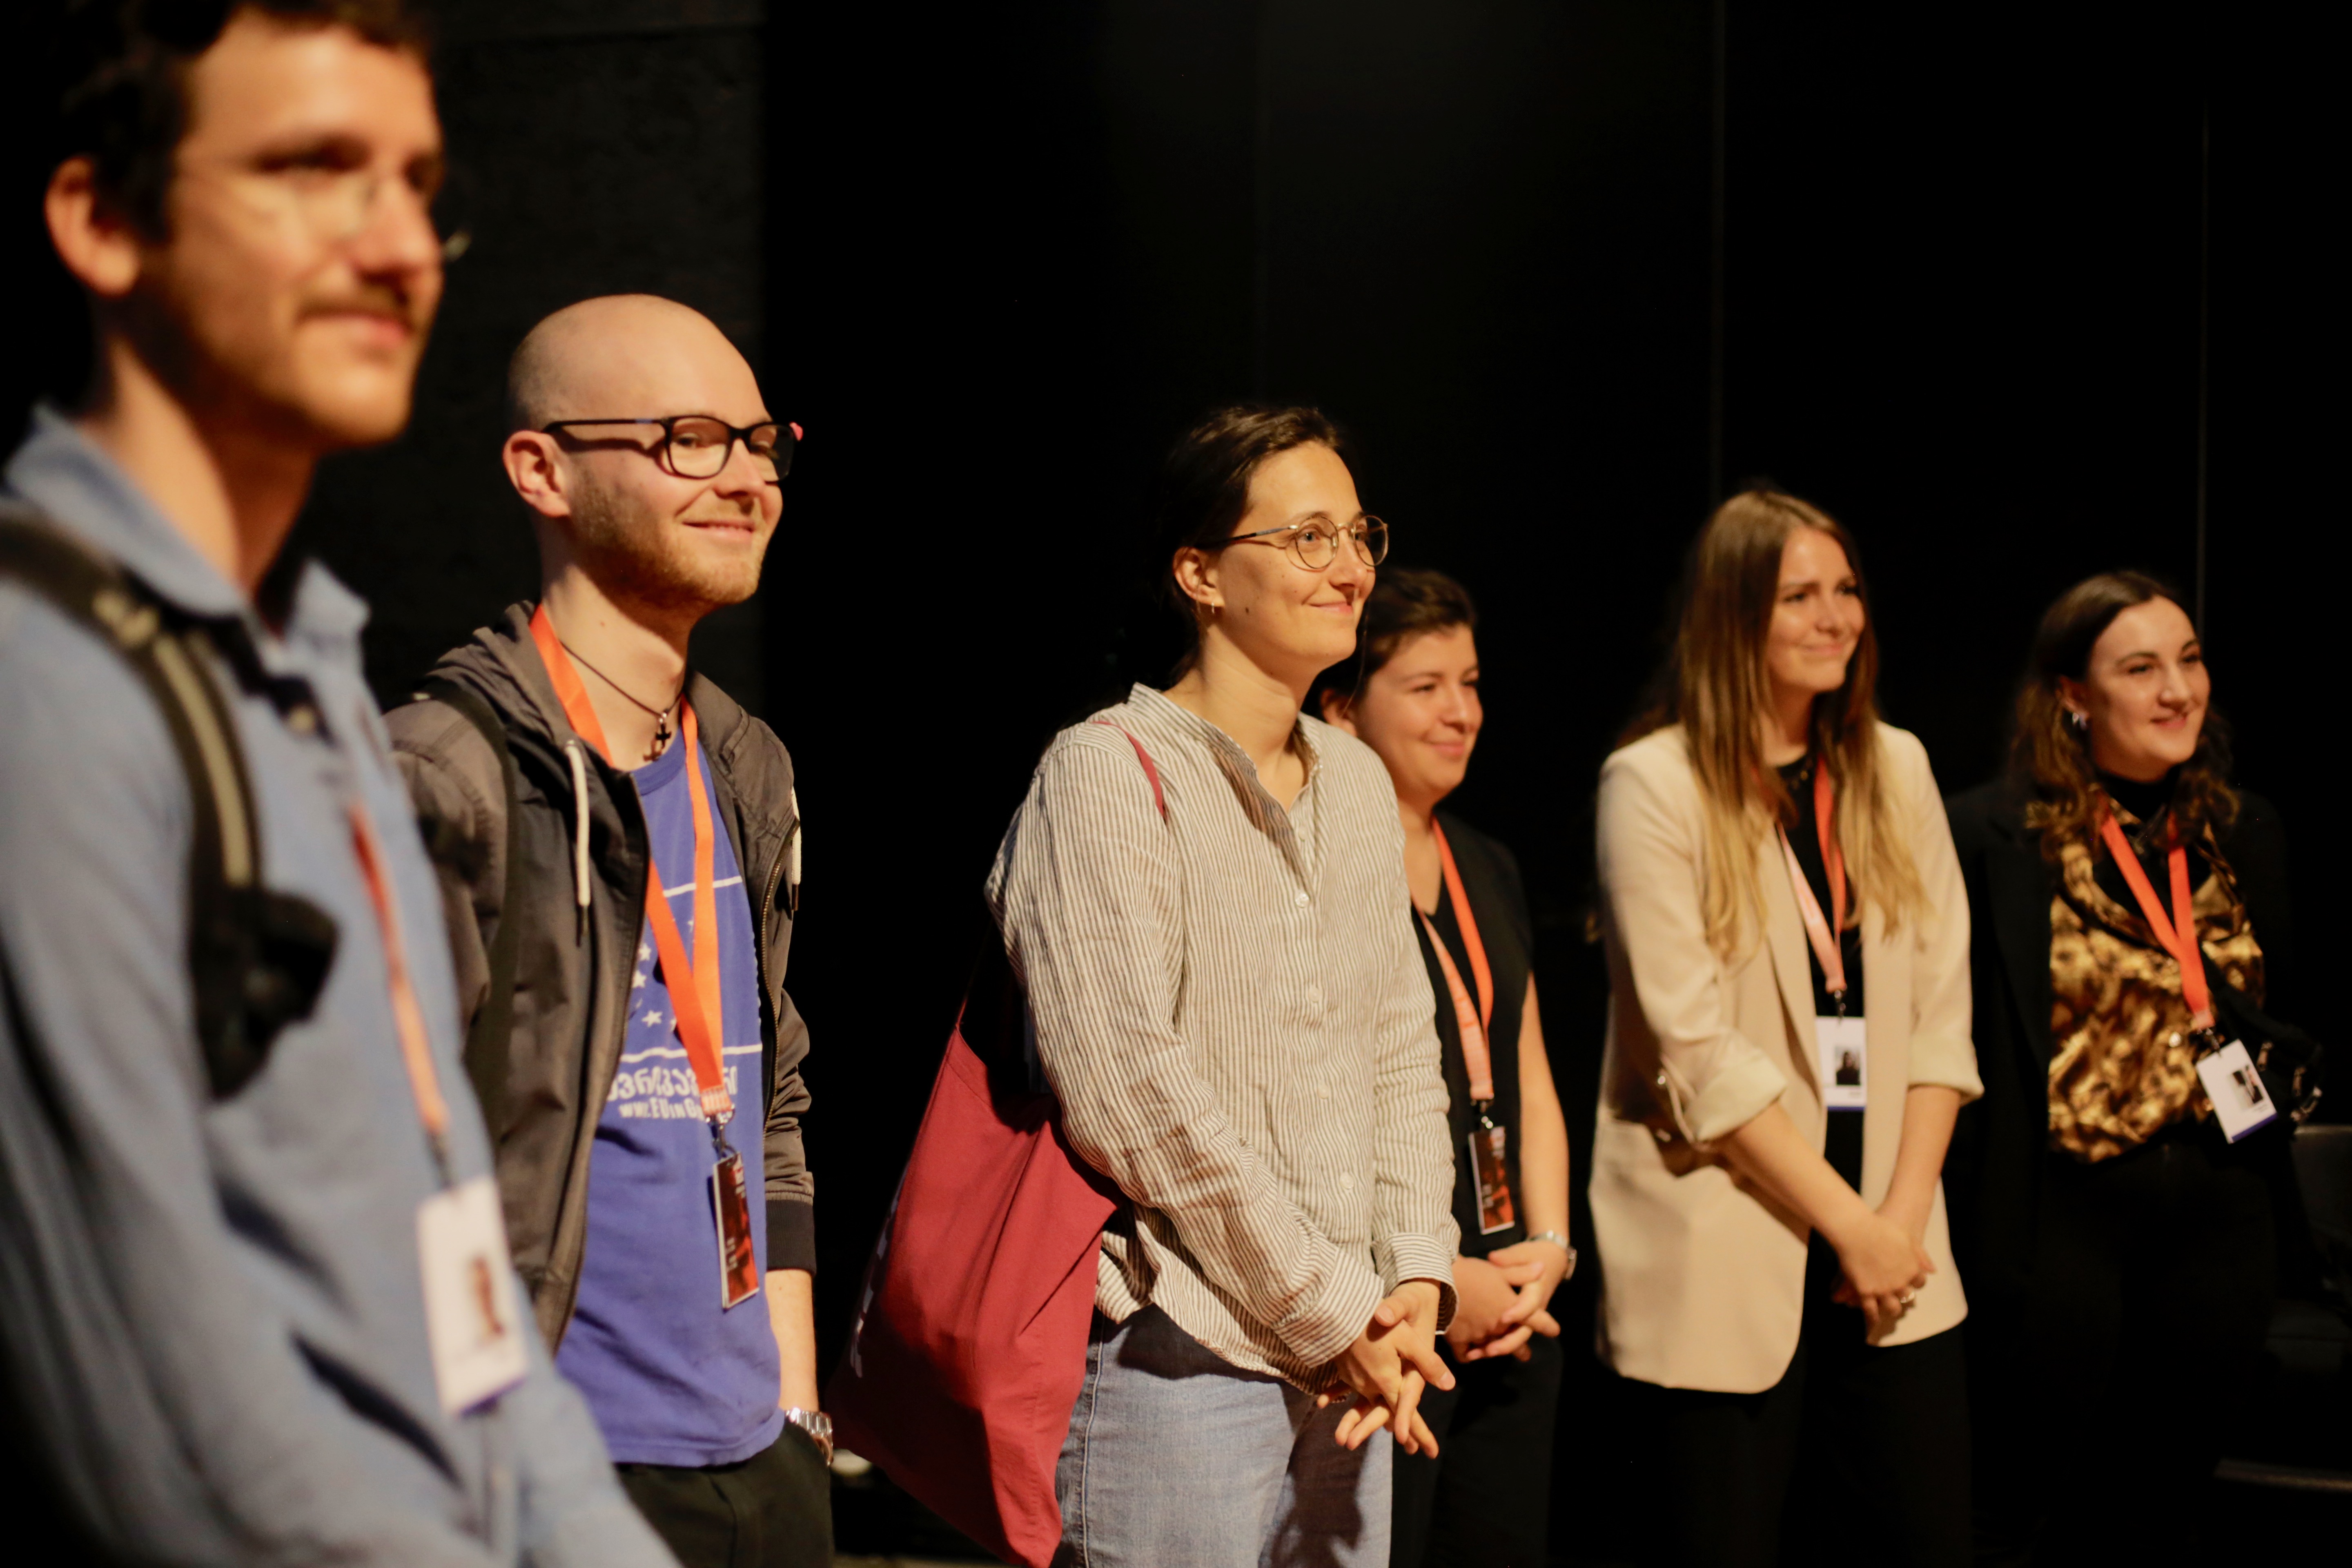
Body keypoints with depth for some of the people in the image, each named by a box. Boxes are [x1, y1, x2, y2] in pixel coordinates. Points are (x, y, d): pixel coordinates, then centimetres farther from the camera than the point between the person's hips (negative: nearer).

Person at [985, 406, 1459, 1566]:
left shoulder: (1359, 785, 14)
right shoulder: (1108, 773, -10)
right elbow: (1124, 1090, -18)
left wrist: (1413, 1277, 0)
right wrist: (1329, 1310, -14)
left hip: (1345, 1376, 7)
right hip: (1172, 1368, -7)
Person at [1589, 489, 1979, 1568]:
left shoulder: (1895, 769, 11)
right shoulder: (1655, 783, -6)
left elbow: (1940, 1006, 8)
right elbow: (1695, 1046, -11)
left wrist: (1904, 1210, -4)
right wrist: (1849, 1223, -11)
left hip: (1892, 1242, 5)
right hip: (1724, 1263, -5)